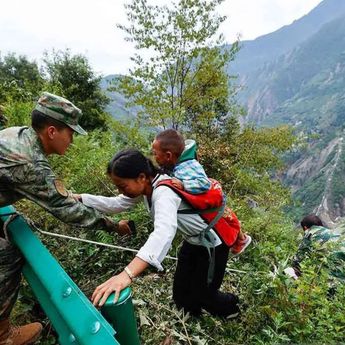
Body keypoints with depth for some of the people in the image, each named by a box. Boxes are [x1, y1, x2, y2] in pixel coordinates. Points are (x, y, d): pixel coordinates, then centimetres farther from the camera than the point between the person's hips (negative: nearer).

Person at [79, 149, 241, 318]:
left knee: (203, 295, 8)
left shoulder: (164, 192, -37)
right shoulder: (146, 186, -10)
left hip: (213, 243, -7)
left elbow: (164, 232, -55)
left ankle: (229, 307, 40)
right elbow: (115, 204, -2)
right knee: (181, 295, 13)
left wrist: (127, 274, -65)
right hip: (192, 241, 8)